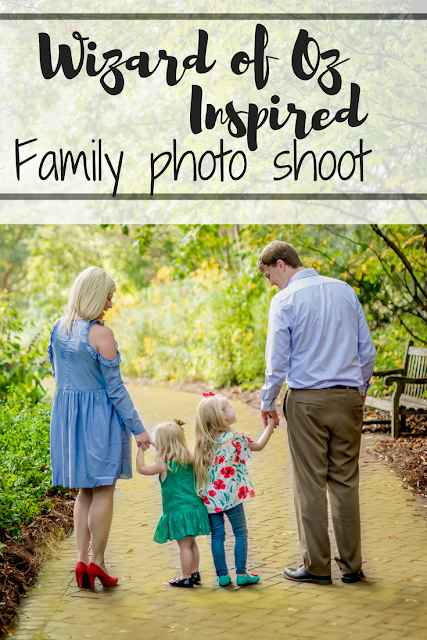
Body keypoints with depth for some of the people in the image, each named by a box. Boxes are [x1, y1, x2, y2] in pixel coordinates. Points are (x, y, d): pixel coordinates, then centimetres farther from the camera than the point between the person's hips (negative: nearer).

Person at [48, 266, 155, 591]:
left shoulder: (58, 328, 3)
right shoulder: (100, 335, -18)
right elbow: (115, 388, -15)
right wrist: (137, 428, -9)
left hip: (66, 413, 7)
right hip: (99, 417, -7)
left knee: (85, 490, 15)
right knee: (103, 490, 5)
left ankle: (82, 558, 12)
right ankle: (97, 562, 9)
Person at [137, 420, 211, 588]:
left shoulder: (164, 465, -12)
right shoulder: (189, 460, 4)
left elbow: (141, 468, -3)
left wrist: (141, 449, 5)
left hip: (178, 510, -7)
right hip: (195, 508, 7)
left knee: (184, 545, -1)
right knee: (191, 543, 18)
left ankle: (186, 578, 6)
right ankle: (194, 573, 28)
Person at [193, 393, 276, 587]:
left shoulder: (204, 442, 5)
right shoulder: (235, 439, -10)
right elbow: (258, 446, 4)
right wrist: (270, 426, 13)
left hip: (210, 496, 5)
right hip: (231, 495, -5)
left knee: (217, 535, 9)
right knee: (240, 533, 8)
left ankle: (222, 575, 13)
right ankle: (241, 573, 9)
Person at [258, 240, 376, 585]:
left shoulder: (285, 300, -7)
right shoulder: (344, 290, 8)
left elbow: (277, 359, -8)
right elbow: (367, 349, 11)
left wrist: (268, 402, 5)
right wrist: (361, 389, 22)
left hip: (307, 400, -4)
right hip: (348, 398, 5)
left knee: (311, 484, 3)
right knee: (345, 481, 9)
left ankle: (317, 566, 7)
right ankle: (351, 564, 12)